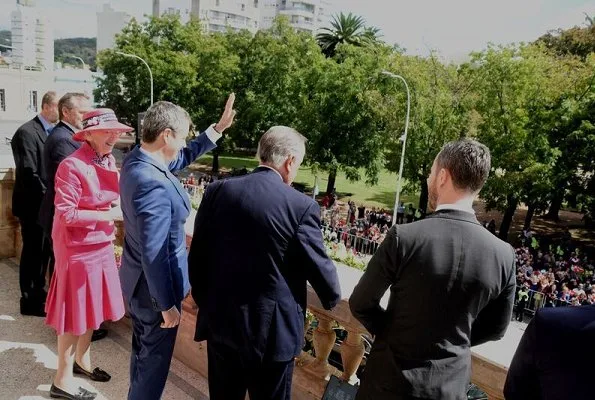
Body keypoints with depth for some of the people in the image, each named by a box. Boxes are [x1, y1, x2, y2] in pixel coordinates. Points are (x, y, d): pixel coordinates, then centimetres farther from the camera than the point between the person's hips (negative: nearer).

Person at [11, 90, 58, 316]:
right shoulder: (27, 132, -15)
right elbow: (28, 173, -20)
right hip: (34, 204, -7)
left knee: (43, 251, 16)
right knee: (33, 251, 3)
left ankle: (39, 292, 31)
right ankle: (29, 301, 15)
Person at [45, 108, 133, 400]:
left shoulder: (109, 161, 4)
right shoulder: (72, 166, -20)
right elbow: (66, 214, -21)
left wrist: (113, 216, 2)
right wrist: (108, 215, -21)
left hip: (101, 244, 8)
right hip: (77, 248, -8)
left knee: (92, 305, 19)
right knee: (75, 311, 3)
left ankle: (82, 360, 40)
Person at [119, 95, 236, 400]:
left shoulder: (136, 160, -3)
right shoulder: (153, 184, -33)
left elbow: (183, 157, 15)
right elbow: (154, 254, -30)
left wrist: (219, 127, 15)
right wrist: (167, 304, -20)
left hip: (138, 281, 10)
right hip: (154, 286, -10)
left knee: (143, 350, 28)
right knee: (155, 357, 12)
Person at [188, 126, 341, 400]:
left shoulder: (218, 191, -5)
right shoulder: (302, 206, -16)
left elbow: (197, 256, 2)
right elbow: (319, 266, -6)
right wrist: (332, 299, 15)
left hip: (221, 319, 4)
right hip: (273, 328, -4)